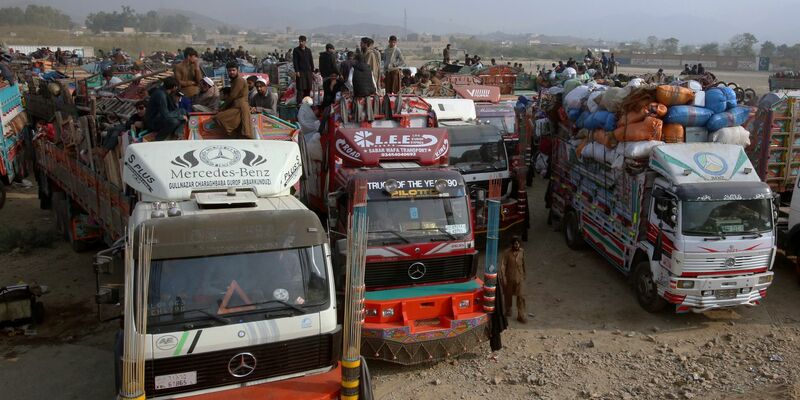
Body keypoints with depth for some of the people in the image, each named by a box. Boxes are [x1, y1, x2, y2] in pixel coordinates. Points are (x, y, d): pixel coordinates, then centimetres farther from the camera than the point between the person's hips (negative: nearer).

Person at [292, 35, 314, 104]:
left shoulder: (308, 50, 14)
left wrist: (312, 71, 11)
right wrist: (297, 71, -13)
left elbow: (311, 61, 17)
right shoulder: (296, 50, 2)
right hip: (300, 72, -4)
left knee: (308, 88, 4)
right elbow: (295, 61, -4)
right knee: (300, 88, -8)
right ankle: (299, 103, -7)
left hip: (308, 71, 4)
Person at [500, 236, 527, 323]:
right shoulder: (507, 253, -13)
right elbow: (503, 265, -14)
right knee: (508, 295, 14)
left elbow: (523, 263, 12)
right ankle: (508, 310, 37)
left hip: (520, 278, 2)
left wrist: (524, 274, 18)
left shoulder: (522, 251, -2)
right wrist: (503, 278, -19)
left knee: (521, 296, -3)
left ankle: (521, 315, 1)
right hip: (509, 278, -2)